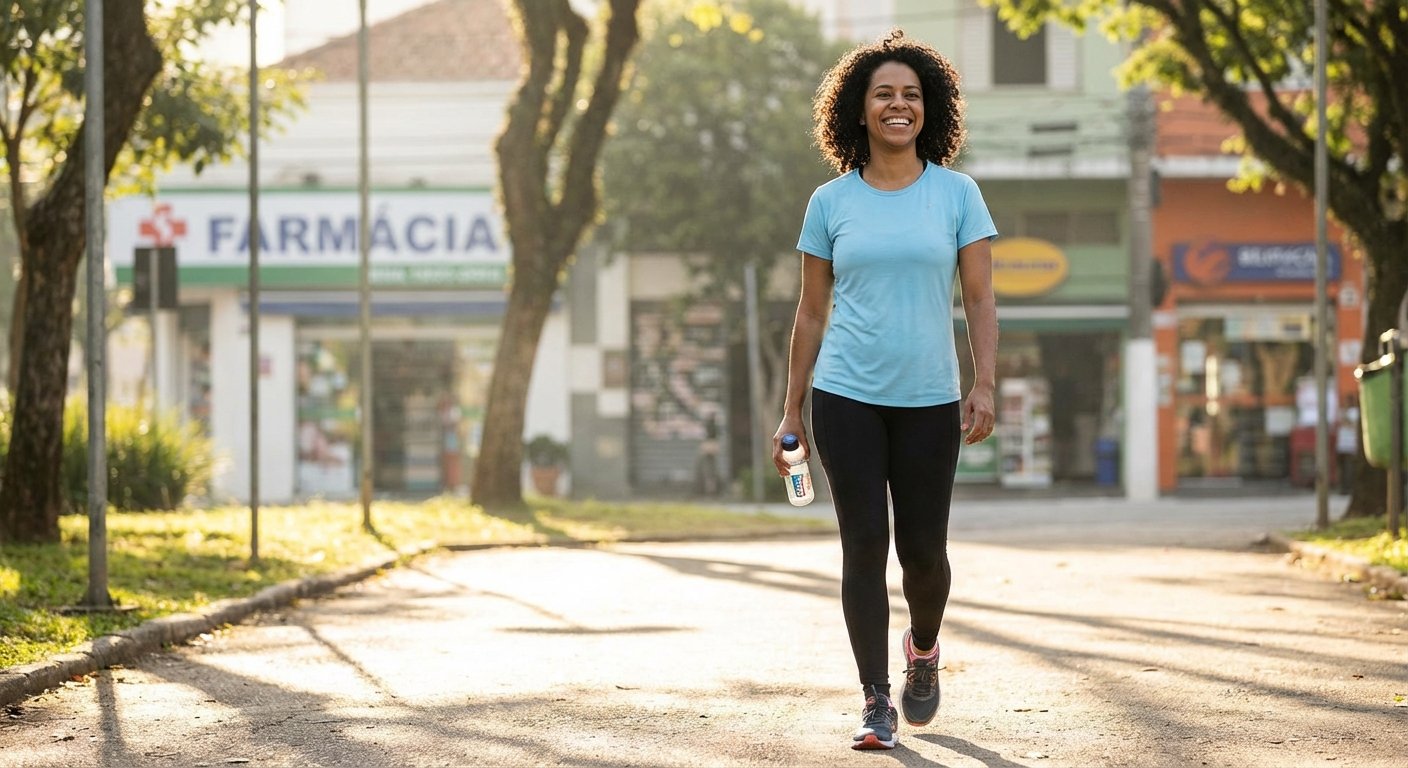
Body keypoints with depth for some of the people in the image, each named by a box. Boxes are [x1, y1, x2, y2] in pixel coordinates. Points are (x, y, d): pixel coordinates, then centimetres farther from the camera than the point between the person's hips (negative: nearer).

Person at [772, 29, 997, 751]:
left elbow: (981, 298, 2)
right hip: (846, 397, 0)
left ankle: (922, 649, 36)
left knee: (922, 551, 4)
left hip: (929, 401, 0)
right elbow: (812, 312, 9)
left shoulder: (957, 194, 4)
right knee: (864, 544, -5)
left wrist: (985, 385, -10)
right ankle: (876, 703, 1)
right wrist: (791, 413, 8)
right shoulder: (830, 202, 5)